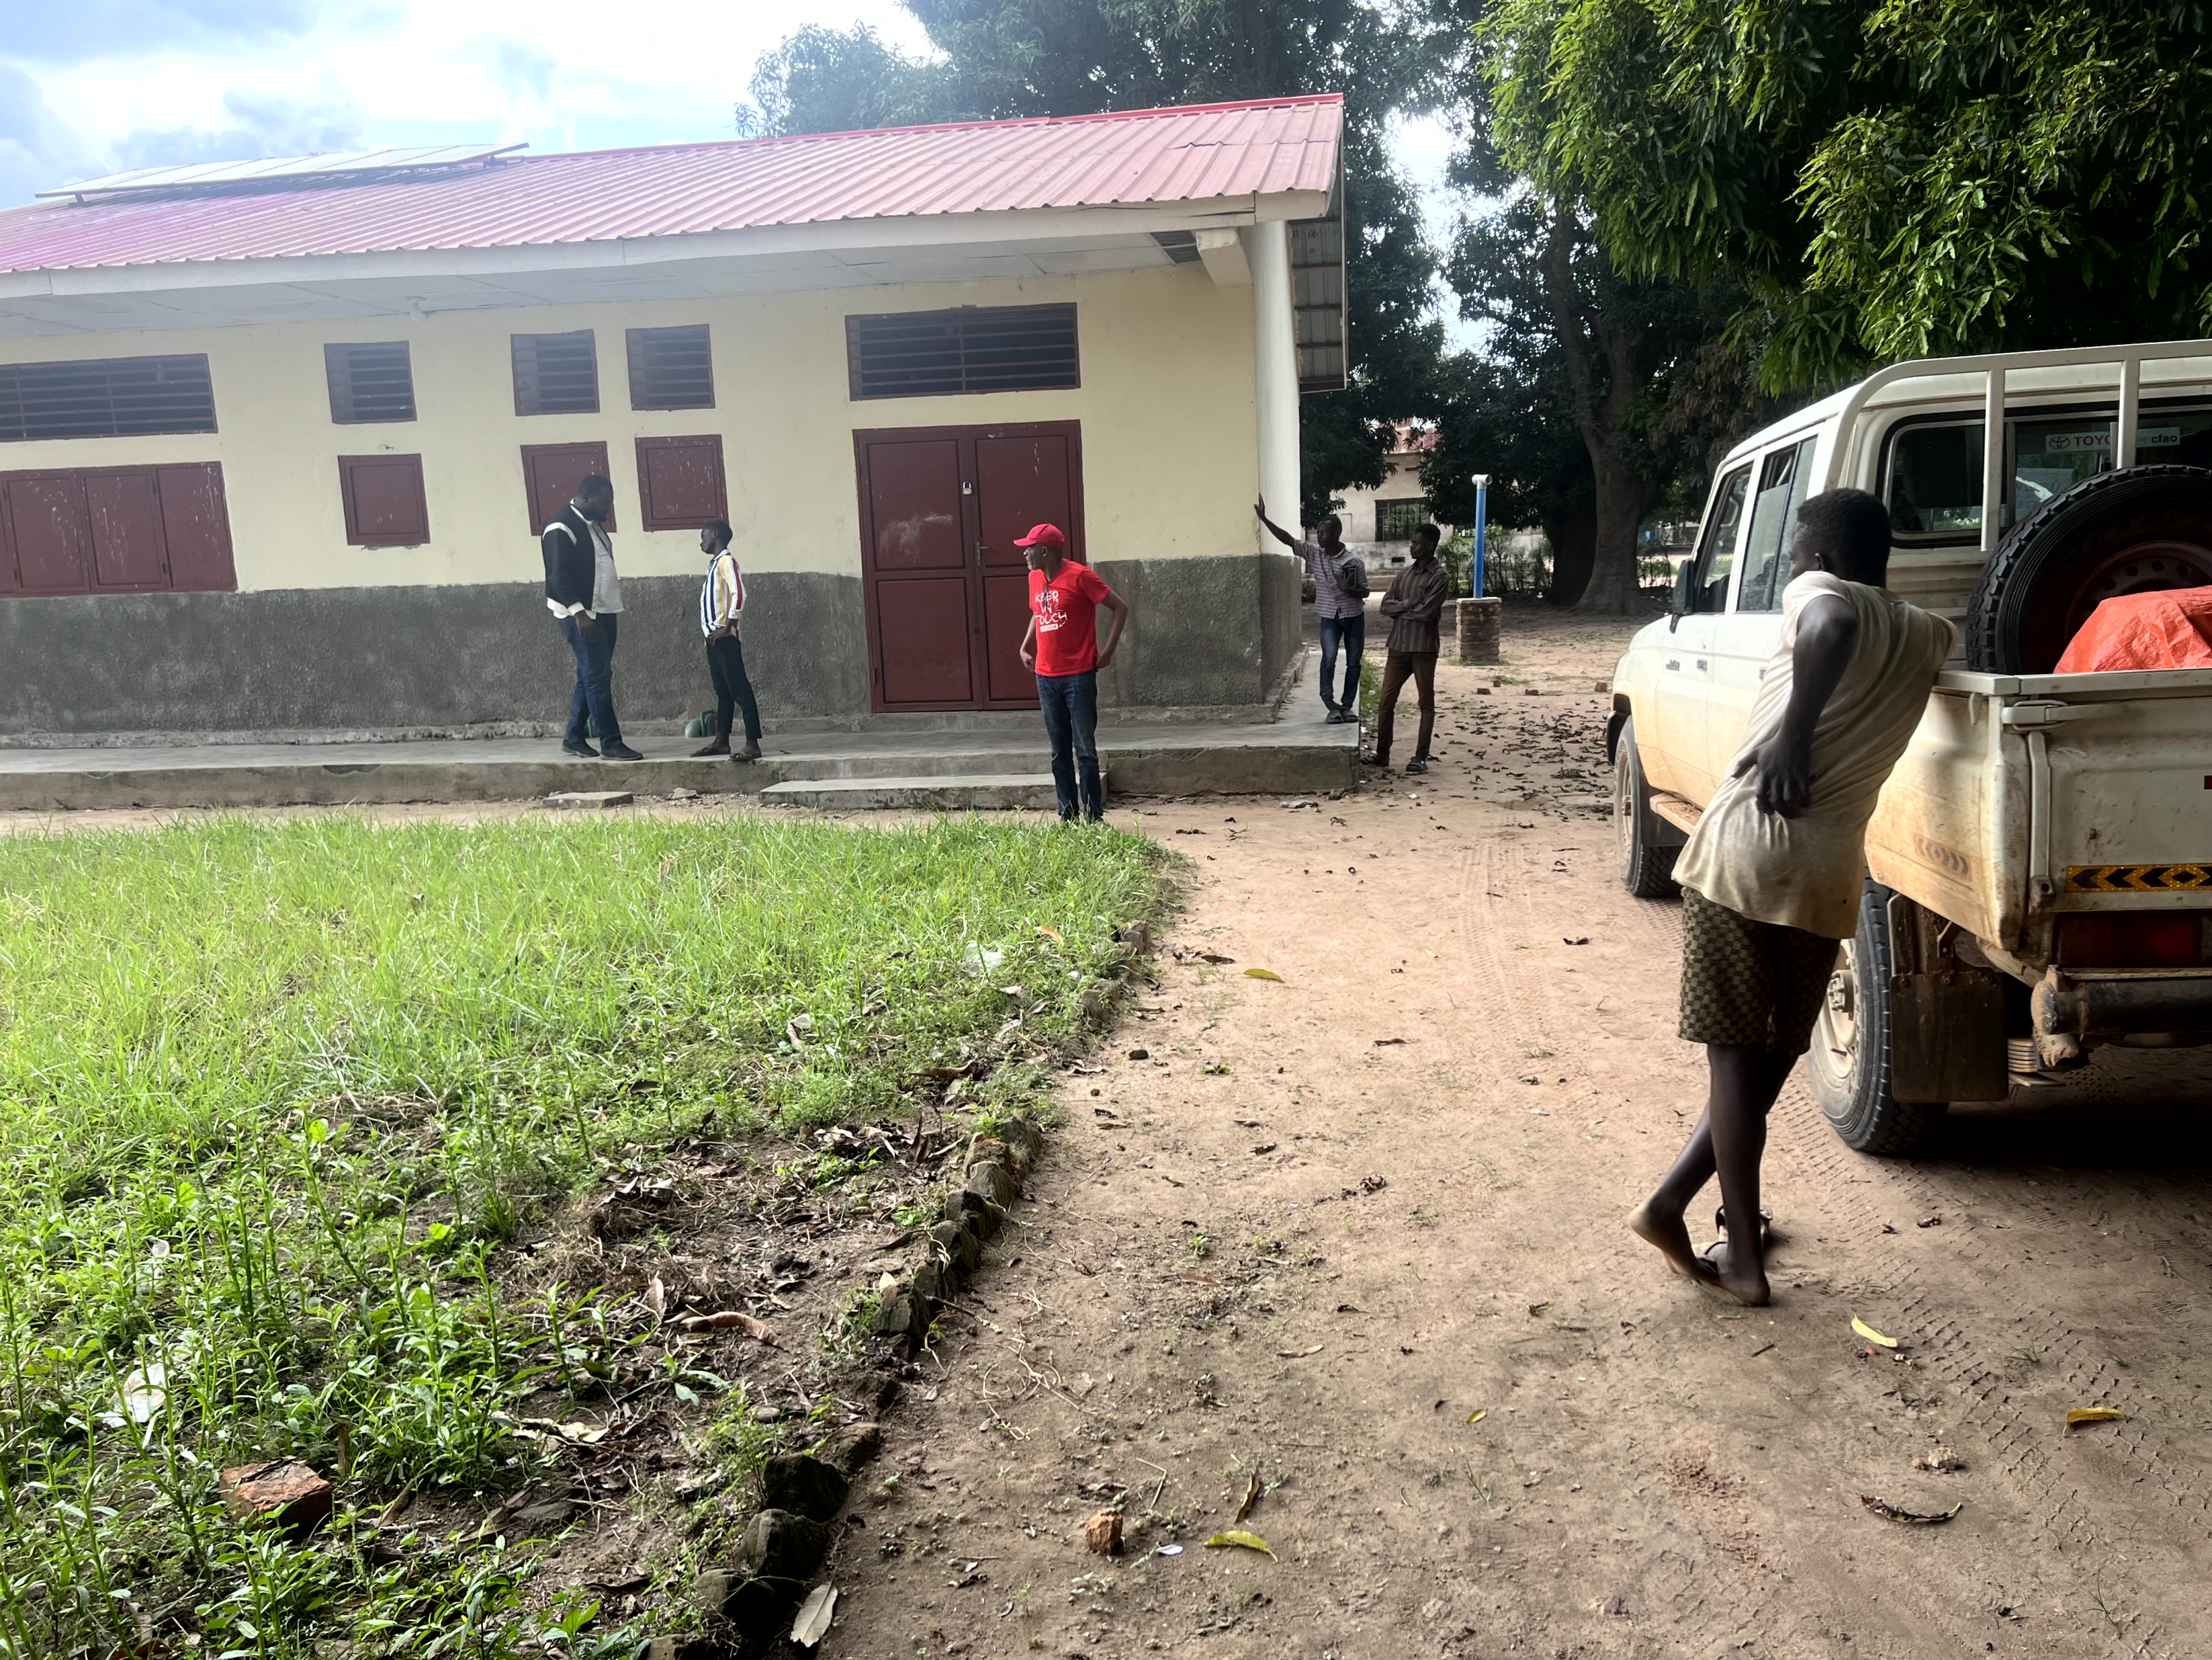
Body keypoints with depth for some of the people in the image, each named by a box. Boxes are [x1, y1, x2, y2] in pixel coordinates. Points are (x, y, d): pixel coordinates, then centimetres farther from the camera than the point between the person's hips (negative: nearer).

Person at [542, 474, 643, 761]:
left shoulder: (593, 523, 15)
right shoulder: (562, 527, -14)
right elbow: (559, 575, -20)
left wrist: (614, 606, 21)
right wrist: (578, 611, -27)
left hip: (604, 611, 9)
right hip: (580, 614, -9)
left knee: (591, 676, 12)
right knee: (598, 677, -9)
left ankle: (574, 738, 21)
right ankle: (611, 744, -7)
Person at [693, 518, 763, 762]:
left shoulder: (726, 560, -9)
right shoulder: (715, 562, 18)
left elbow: (739, 593, -20)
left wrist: (727, 628, -19)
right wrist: (712, 631, 13)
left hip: (724, 637, -10)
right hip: (713, 636, 10)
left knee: (739, 689, -11)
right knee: (722, 691, 13)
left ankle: (752, 744, -13)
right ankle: (721, 741, 19)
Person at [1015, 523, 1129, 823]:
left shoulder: (1080, 576, -11)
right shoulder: (1035, 578, 10)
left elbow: (1121, 607, -9)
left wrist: (1108, 650, -11)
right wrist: (1025, 647, 13)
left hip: (1079, 676, -6)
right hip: (1046, 677, 6)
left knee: (1085, 750, -4)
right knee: (1060, 753, 9)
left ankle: (1094, 816, 2)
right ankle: (1067, 814, 15)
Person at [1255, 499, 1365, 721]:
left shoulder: (1353, 560, -12)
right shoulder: (1313, 552, -4)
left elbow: (1365, 592, -6)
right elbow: (1287, 539, -10)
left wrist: (1349, 590, -28)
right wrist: (1264, 519, -19)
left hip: (1354, 616, -1)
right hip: (1329, 616, 1)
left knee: (1353, 663, 5)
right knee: (1329, 657, -19)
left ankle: (1347, 706, 16)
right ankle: (1331, 705, -15)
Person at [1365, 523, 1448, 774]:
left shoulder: (1439, 577, -7)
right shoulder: (1405, 573, 13)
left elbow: (1426, 612, -17)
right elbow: (1385, 605, 6)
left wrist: (1400, 610, -4)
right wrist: (1407, 604, -11)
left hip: (1423, 647, -6)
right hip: (1398, 645, 6)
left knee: (1426, 703, 3)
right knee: (1386, 701, 6)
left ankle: (1421, 757, 7)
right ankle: (1382, 754, 14)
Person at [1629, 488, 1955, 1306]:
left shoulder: (1818, 590, 2)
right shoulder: (1923, 634, 18)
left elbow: (1831, 627, -25)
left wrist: (1793, 732, -28)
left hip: (1746, 847, -5)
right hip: (1831, 872, 5)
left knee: (1736, 1050, 2)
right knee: (1773, 1054, 18)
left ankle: (1744, 1256, 5)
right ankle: (1668, 1204, 21)